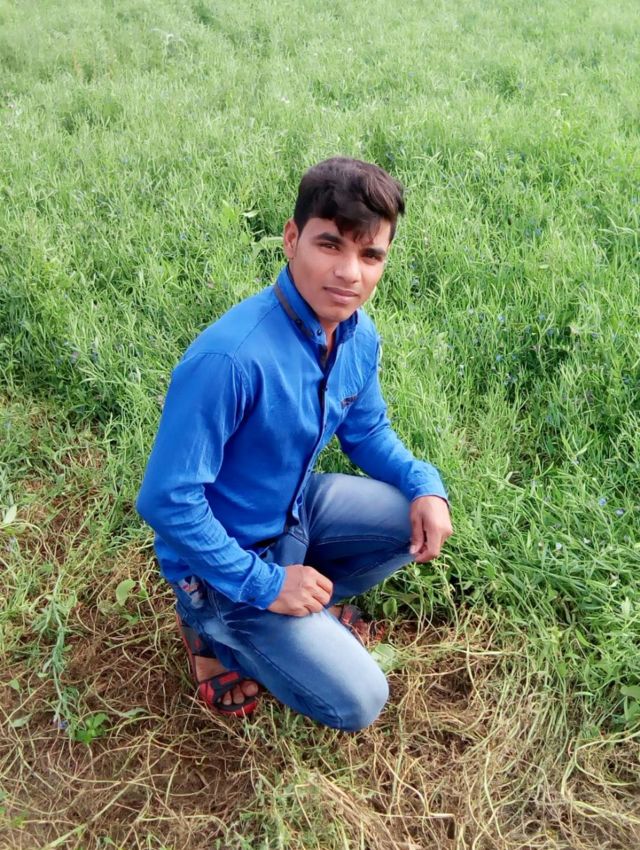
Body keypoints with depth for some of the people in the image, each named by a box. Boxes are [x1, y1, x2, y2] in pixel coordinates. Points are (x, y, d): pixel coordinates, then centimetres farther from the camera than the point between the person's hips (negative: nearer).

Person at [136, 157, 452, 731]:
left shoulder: (359, 335, -10)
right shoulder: (229, 358, -35)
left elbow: (366, 431, 8)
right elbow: (167, 499, -29)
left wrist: (425, 484, -10)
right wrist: (264, 584, -22)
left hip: (297, 507, 7)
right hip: (227, 556, -7)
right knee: (357, 704, -7)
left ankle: (311, 602, 12)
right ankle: (214, 626, 11)